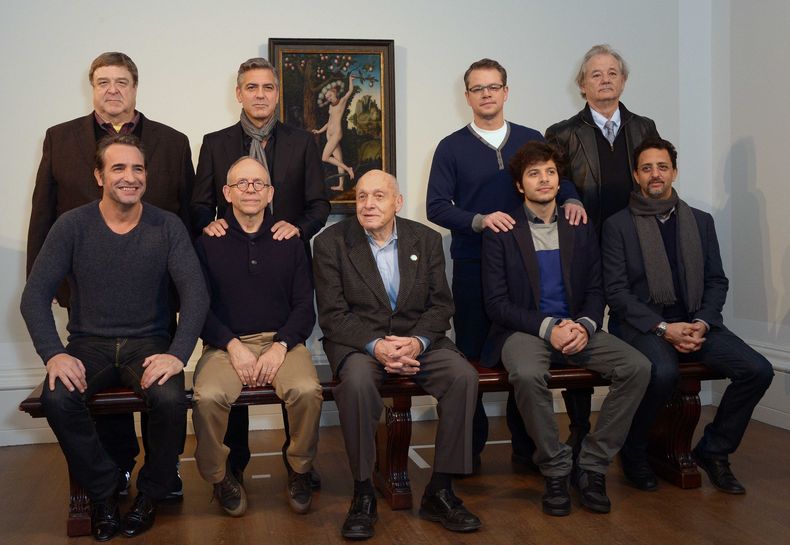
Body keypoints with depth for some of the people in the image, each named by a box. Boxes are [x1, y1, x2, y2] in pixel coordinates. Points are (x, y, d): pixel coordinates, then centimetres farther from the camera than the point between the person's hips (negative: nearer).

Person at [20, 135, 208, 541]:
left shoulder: (167, 227, -2)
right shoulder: (72, 226, -1)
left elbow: (195, 293, -9)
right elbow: (35, 295, -4)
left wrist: (178, 354, -24)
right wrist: (53, 354, -20)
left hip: (148, 342, 0)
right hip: (89, 343, 1)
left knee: (170, 399, -31)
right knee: (57, 399, -29)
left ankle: (151, 492, 0)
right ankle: (102, 492, -2)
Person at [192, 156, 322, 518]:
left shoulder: (289, 241, 11)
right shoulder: (208, 242, 8)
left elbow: (304, 306, 7)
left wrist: (281, 346, -9)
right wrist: (233, 346, -12)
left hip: (282, 341, 1)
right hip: (225, 344, 0)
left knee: (308, 391, -29)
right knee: (207, 397, -30)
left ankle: (300, 470, -1)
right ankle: (220, 477, -2)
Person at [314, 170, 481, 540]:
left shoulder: (426, 240, 7)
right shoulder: (331, 242, -1)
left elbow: (441, 304, 4)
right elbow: (333, 314, -7)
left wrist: (418, 341, -16)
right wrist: (375, 345, -22)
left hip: (418, 339, 3)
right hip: (358, 342, -2)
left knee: (463, 376, -24)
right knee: (356, 381, -36)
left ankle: (439, 492, -11)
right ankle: (363, 494, -18)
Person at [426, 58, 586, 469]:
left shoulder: (532, 140, 12)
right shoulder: (452, 148, 5)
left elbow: (558, 181, 15)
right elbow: (436, 206, -2)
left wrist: (570, 200, -8)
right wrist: (479, 220, -18)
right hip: (473, 265, -1)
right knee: (472, 356, 4)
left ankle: (526, 445, 17)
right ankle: (470, 446, 17)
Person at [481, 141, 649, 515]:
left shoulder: (580, 229, 13)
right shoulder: (501, 232, 1)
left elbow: (595, 291, 12)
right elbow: (496, 304, -5)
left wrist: (585, 326, -11)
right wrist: (547, 328, -18)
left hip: (576, 328, 4)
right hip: (524, 330, -4)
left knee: (637, 367, -20)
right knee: (527, 374, -37)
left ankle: (591, 466, -8)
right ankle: (556, 470, -15)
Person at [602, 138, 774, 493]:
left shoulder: (701, 221, 15)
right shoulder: (617, 225, 2)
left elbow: (717, 281, 12)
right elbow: (616, 291, -5)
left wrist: (702, 323, -7)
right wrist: (663, 328, -15)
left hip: (693, 323, 5)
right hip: (641, 324, -4)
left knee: (758, 370, -17)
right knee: (663, 373, -35)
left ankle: (713, 450, 5)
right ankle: (634, 453, -7)